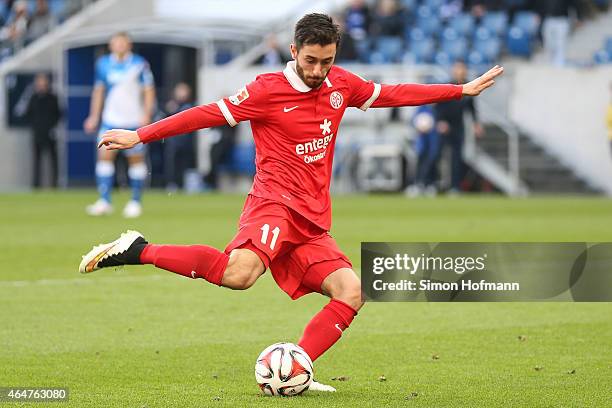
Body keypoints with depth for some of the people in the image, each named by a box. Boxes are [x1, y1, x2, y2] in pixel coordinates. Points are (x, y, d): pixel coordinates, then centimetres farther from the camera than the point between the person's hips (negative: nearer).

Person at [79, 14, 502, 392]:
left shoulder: (341, 84, 12)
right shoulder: (267, 91, -5)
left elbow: (393, 94, 24)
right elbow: (207, 114, -4)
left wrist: (462, 90, 25)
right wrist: (139, 136, -6)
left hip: (313, 223, 7)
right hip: (276, 203, -7)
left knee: (351, 292, -11)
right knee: (240, 274, -35)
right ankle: (138, 251, -24)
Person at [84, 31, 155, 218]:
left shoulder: (140, 64, -2)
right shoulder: (103, 63, 7)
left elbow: (149, 90, 1)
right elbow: (99, 90, 16)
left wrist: (146, 114, -10)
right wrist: (94, 116, 14)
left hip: (135, 120, -2)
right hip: (110, 119, 2)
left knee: (136, 159, 2)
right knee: (104, 155, -11)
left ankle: (135, 201, 13)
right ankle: (104, 201, -11)